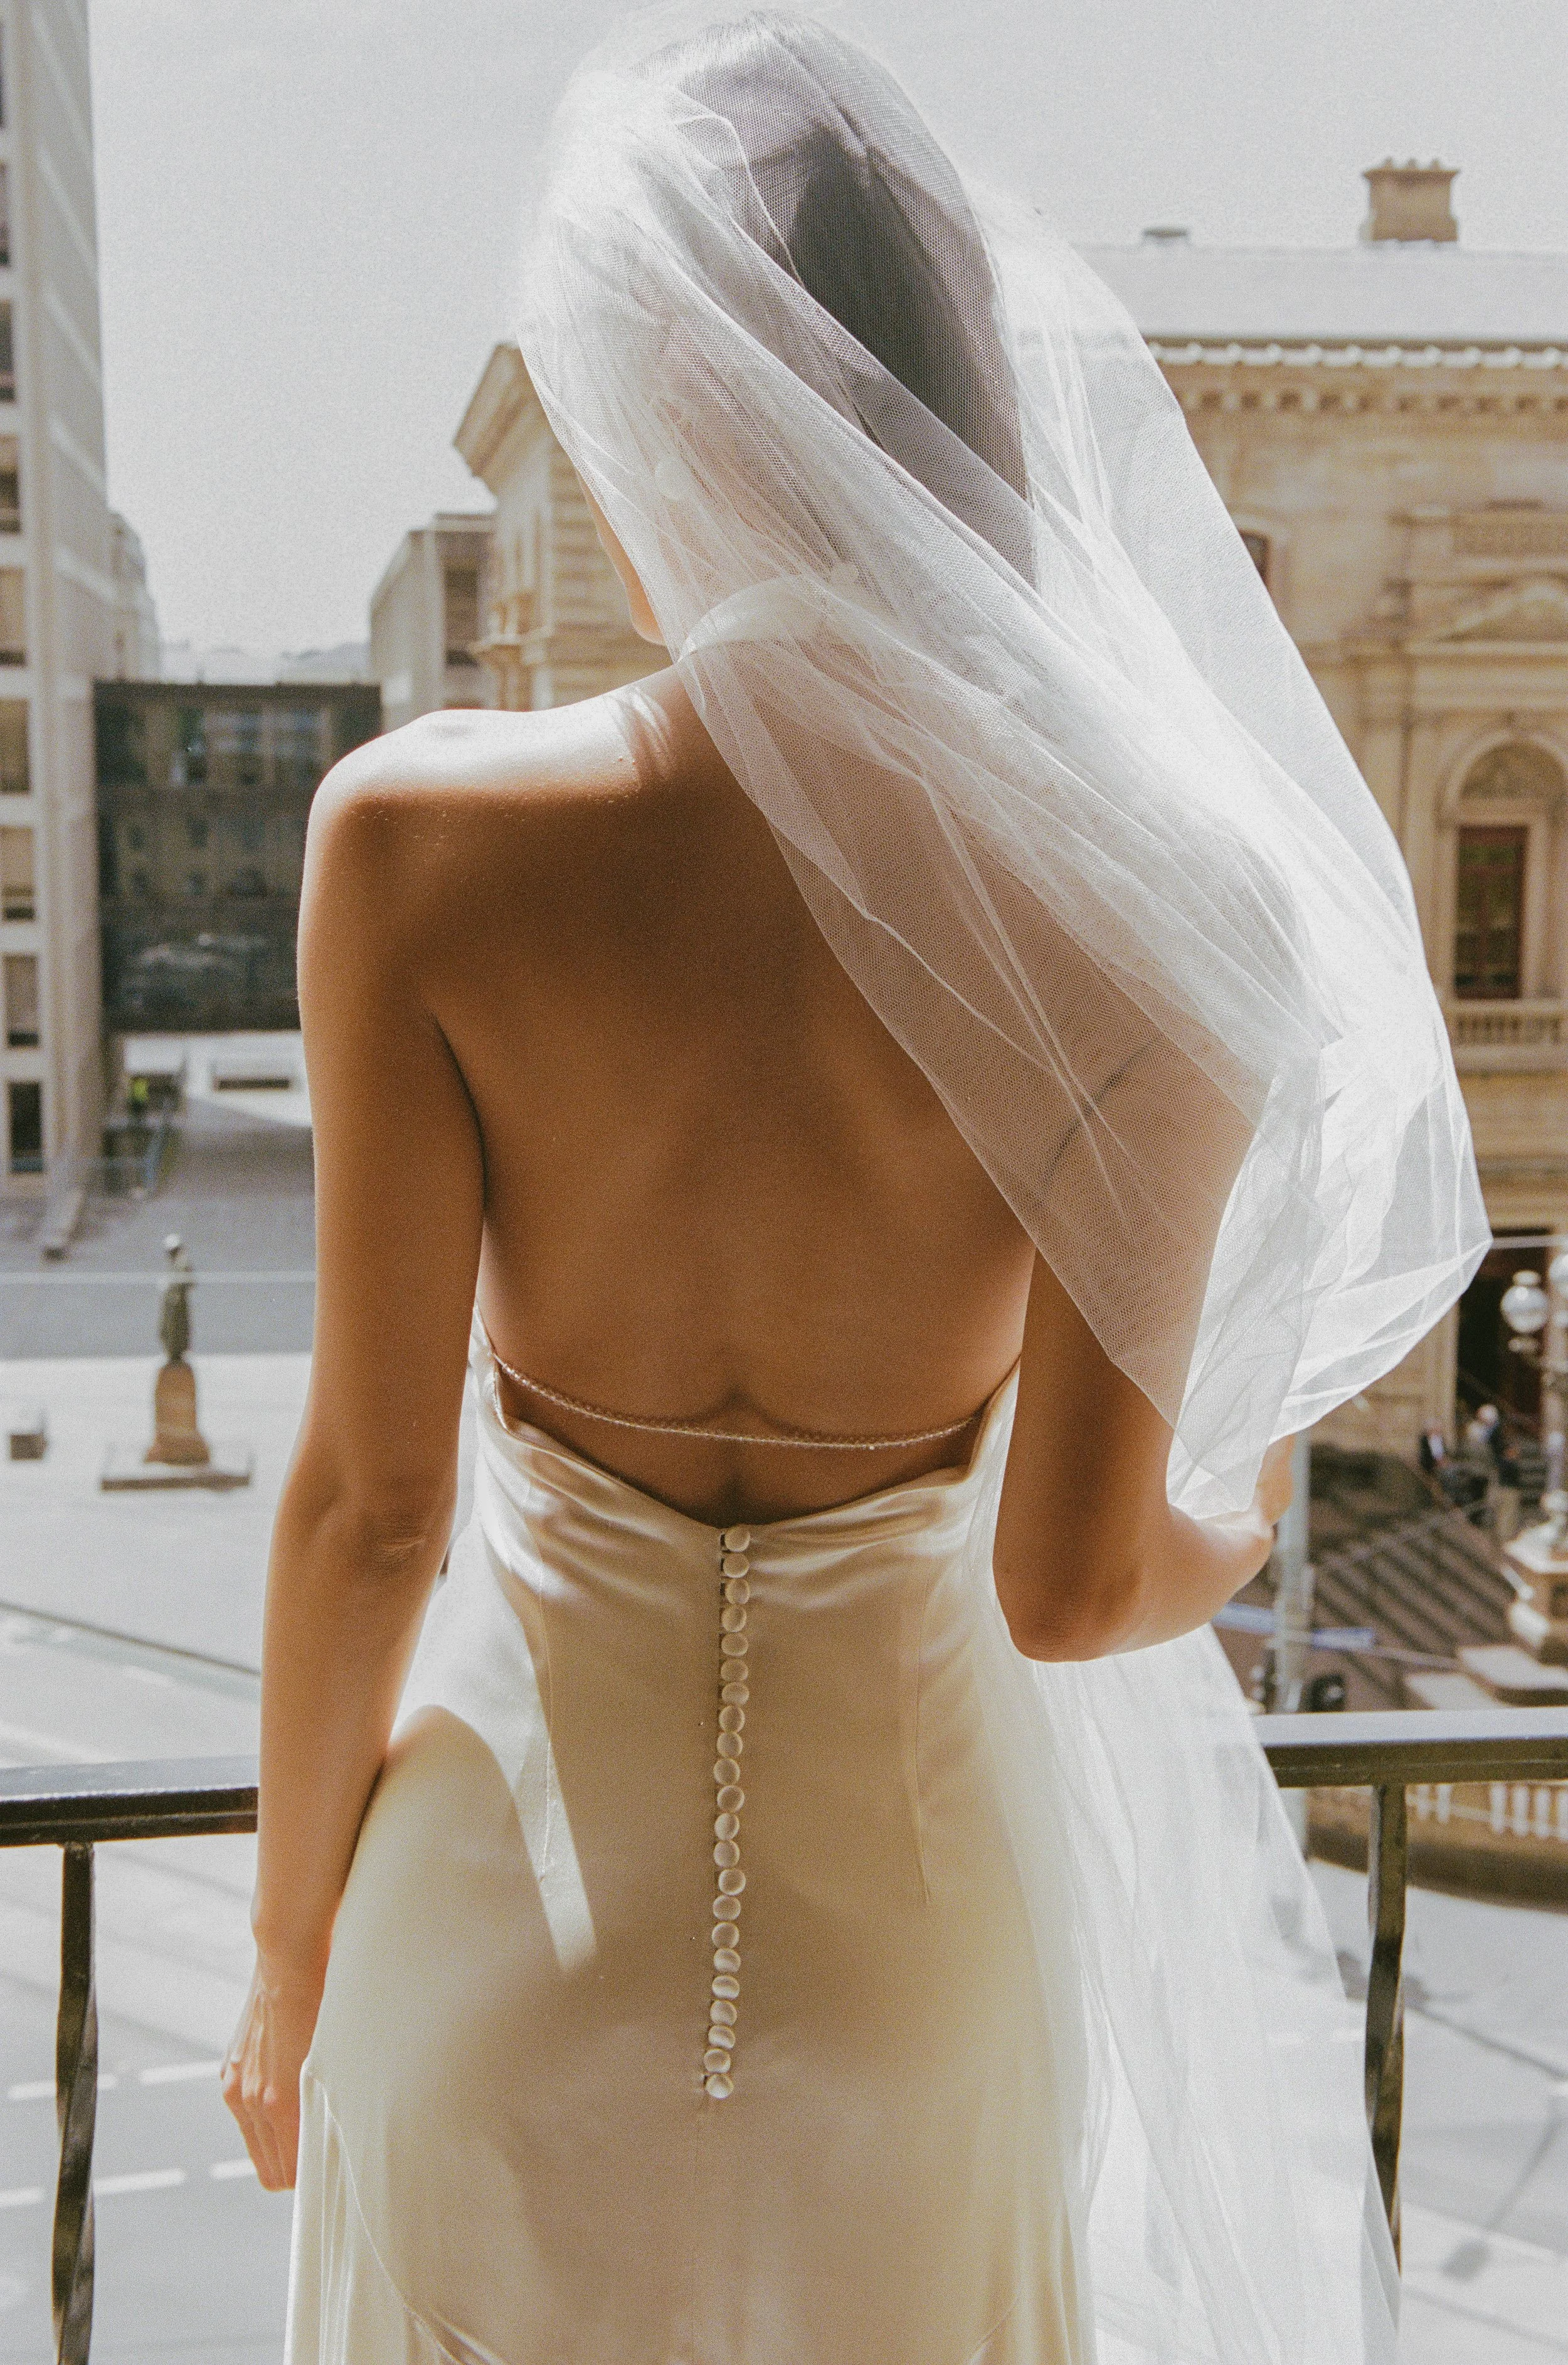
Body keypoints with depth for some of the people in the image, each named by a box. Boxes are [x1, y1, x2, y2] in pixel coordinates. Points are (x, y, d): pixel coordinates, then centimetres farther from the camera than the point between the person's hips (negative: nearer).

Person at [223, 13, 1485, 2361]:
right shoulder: (1149, 910, -17)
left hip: (520, 1882, 0)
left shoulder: (419, 834, -19)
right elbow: (1076, 1586, -14)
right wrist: (1238, 1526, 10)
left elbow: (370, 1501, -14)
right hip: (915, 1898, 1)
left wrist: (290, 1947, 3)